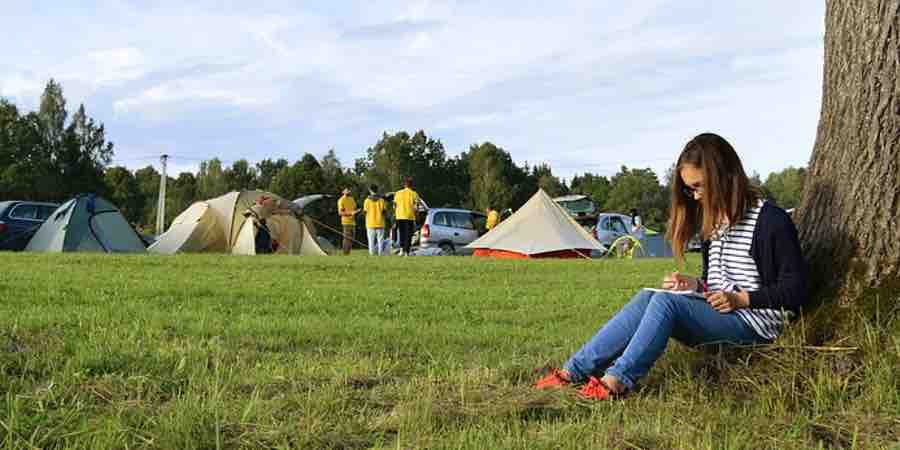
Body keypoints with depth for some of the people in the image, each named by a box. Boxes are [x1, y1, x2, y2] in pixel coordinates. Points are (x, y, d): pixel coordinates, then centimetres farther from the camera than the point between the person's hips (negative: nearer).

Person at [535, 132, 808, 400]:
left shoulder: (770, 220, -10)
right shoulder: (714, 221, 16)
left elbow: (794, 290, -11)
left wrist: (740, 299, -19)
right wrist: (693, 285, 5)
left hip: (758, 324, -7)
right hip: (717, 314, 8)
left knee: (667, 300, -28)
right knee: (647, 298, -17)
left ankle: (617, 381, -29)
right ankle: (574, 371, -21)